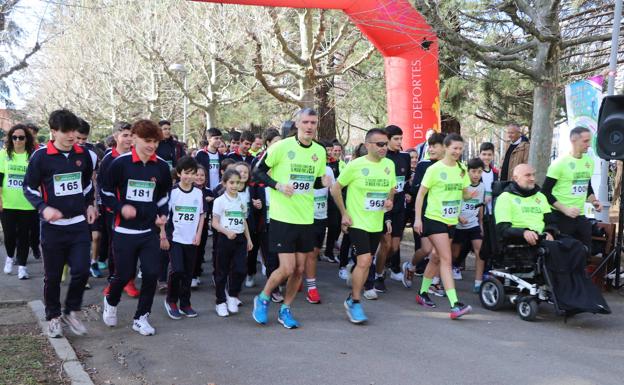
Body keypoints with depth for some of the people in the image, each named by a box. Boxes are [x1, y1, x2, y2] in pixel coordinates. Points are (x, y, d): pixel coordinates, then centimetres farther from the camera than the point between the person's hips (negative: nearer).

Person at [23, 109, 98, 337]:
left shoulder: (84, 155, 2)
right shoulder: (41, 157, -9)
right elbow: (29, 188, -1)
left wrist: (90, 204, 9)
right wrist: (44, 208, -15)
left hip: (80, 224, 2)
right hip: (53, 226, -2)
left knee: (81, 270, -5)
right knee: (52, 275, 7)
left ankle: (71, 312, 17)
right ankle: (53, 316, 25)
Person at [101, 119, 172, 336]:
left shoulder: (162, 166, 2)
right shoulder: (121, 163, -9)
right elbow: (106, 192, -2)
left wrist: (163, 214, 2)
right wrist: (120, 207, -17)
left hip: (149, 231, 3)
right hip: (124, 231, -3)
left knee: (152, 273, -4)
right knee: (124, 274, 4)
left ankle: (141, 318, 13)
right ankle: (111, 302, 38)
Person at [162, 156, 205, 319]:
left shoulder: (199, 192, 3)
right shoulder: (172, 191, -6)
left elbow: (202, 214, 10)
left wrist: (198, 234, 1)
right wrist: (163, 236, -7)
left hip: (192, 239, 3)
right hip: (175, 237, -3)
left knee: (188, 272, 7)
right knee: (177, 269, -13)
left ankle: (185, 304, 19)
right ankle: (171, 300, 8)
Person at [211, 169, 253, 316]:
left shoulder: (242, 201, 9)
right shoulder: (220, 201, -5)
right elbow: (215, 223, -8)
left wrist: (248, 239, 14)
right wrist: (227, 232, -23)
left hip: (240, 239, 4)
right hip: (225, 239, -4)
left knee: (240, 270, -6)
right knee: (222, 271, 4)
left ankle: (232, 296, 16)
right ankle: (221, 302, 16)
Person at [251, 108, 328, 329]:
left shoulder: (320, 152, 5)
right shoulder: (281, 147, -10)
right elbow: (258, 172, -4)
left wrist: (323, 182, -5)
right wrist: (278, 185, -19)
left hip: (306, 218, 5)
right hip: (282, 217, -5)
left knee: (300, 269, 8)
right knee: (287, 268, -9)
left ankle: (285, 309, 27)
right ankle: (263, 298, 18)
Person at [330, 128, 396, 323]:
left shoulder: (389, 165, 1)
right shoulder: (355, 165, -13)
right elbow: (335, 189, -5)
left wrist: (389, 201, -4)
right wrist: (344, 213, -7)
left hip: (377, 223, 5)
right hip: (357, 222, -5)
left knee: (366, 263, 12)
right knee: (364, 260, -16)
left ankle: (352, 300, 29)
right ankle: (355, 302, 0)